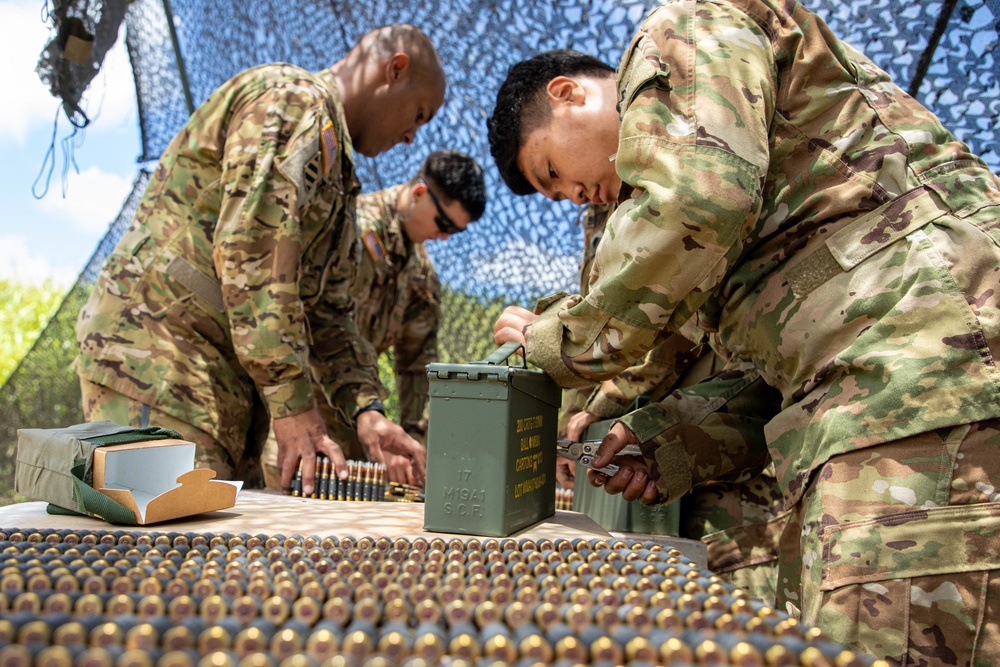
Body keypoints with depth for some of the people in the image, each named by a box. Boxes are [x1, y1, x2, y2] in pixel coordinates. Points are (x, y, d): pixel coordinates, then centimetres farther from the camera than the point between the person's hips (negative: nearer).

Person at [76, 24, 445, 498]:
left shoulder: (333, 168, 24)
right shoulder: (293, 99, -7)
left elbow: (327, 311, 20)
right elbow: (251, 249, -21)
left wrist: (366, 409, 5)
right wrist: (292, 400, -22)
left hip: (226, 378, 10)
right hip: (160, 354, -10)